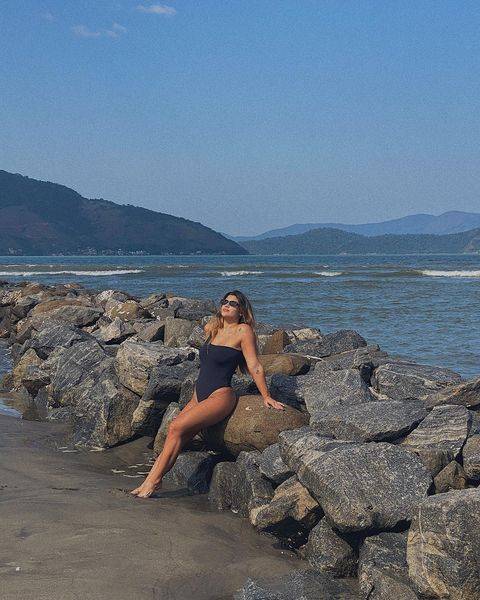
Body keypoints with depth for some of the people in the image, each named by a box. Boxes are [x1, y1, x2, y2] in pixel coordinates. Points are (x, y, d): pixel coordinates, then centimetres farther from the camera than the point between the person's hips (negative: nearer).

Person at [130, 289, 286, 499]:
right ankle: (150, 481, -9)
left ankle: (154, 481, -13)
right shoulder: (212, 329, 15)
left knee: (176, 427, -20)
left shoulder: (243, 331, -6)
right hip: (199, 395, 7)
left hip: (220, 396, -7)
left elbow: (255, 367, -7)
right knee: (175, 435, -8)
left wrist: (266, 397, -6)